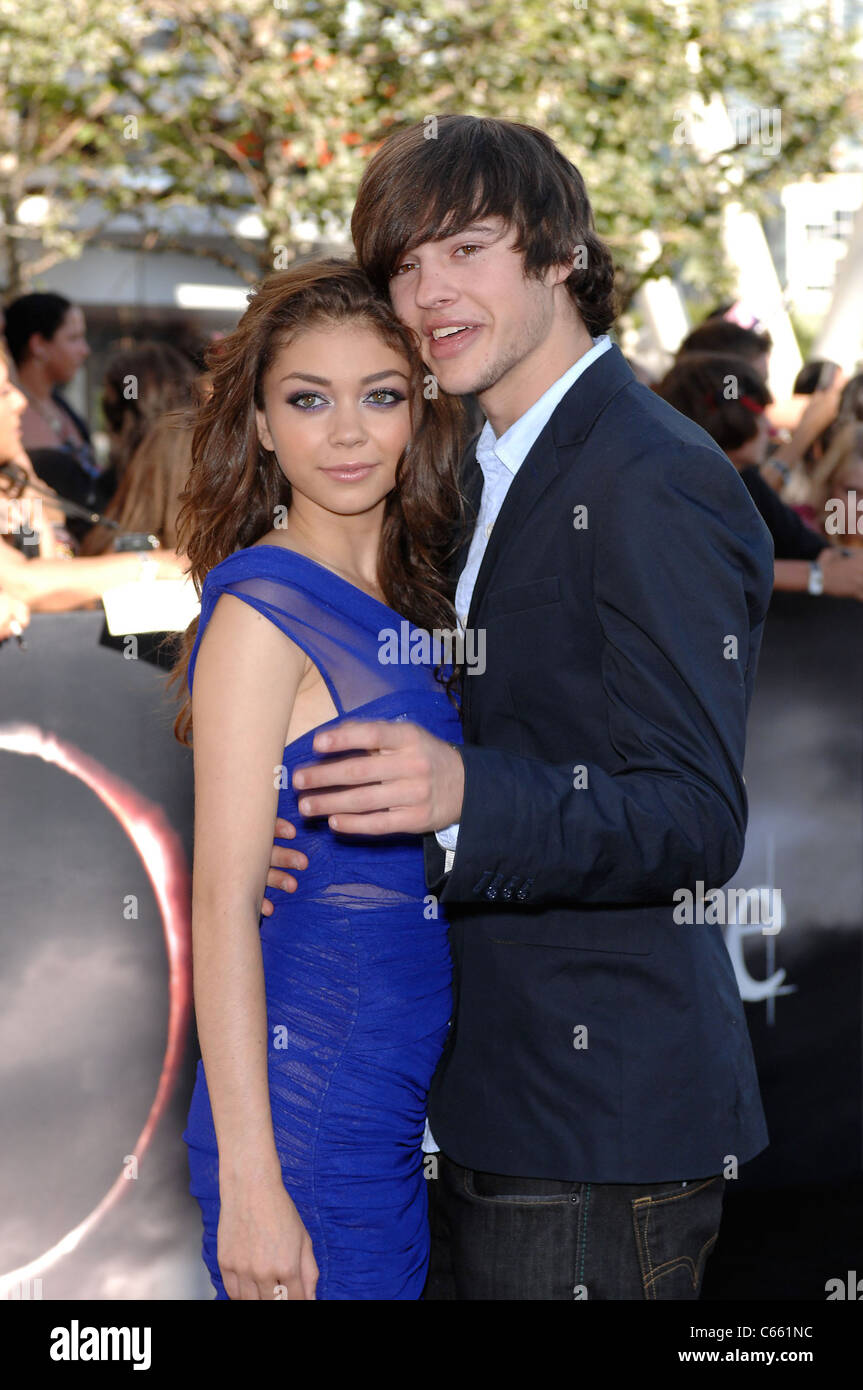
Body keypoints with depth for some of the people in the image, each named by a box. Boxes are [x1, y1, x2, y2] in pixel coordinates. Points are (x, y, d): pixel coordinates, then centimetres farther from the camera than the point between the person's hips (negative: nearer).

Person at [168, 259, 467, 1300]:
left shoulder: (409, 602, 9)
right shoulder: (261, 612, -14)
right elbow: (222, 904, -17)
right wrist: (249, 1187, -20)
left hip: (405, 1114, 8)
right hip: (308, 1117, -7)